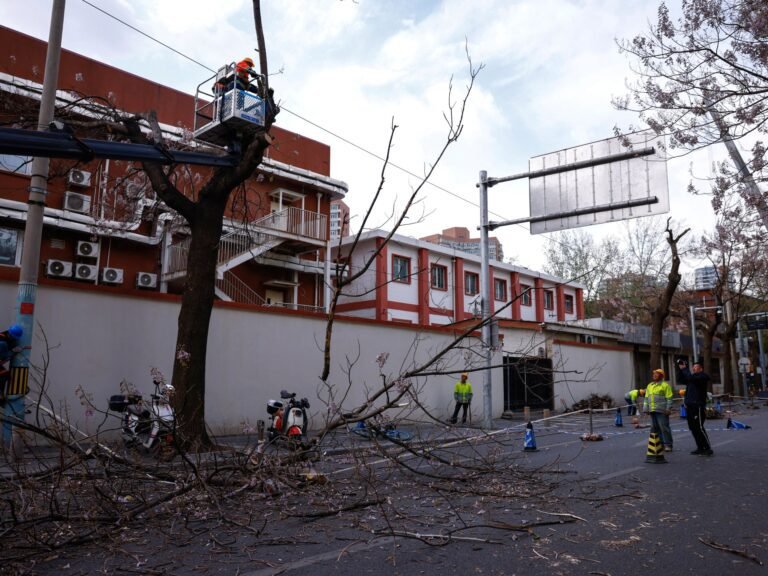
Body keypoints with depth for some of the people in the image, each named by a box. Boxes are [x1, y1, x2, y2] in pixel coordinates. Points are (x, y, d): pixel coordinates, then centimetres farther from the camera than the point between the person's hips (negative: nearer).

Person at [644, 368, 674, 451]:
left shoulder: (665, 385, -2)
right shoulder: (649, 386, 19)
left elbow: (669, 398, -6)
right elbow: (647, 398, 20)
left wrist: (668, 409, -12)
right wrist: (646, 409, 16)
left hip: (661, 410, -7)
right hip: (652, 411, 7)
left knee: (664, 427, -7)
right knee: (655, 428, 8)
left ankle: (668, 445, -1)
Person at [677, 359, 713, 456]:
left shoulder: (703, 376, -5)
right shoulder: (692, 376, 20)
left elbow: (691, 377, -22)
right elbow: (680, 379, 18)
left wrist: (684, 368, -13)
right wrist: (680, 368, 7)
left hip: (698, 406, -9)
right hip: (689, 406, 9)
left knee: (699, 428, -10)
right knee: (693, 428, 10)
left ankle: (708, 449, -5)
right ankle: (700, 448, 17)